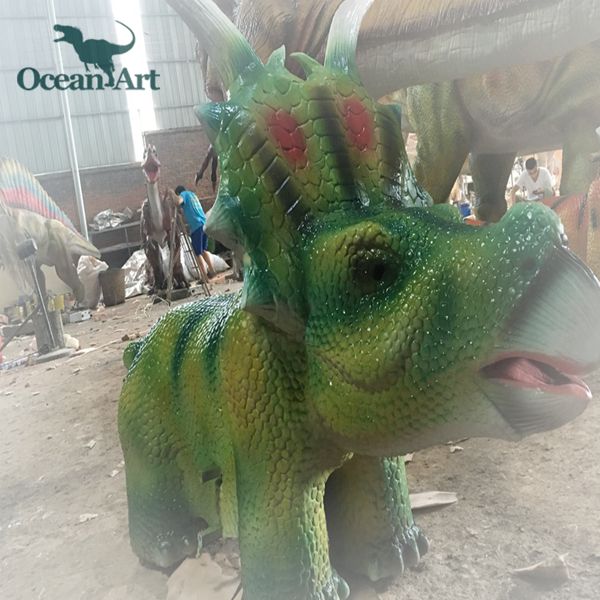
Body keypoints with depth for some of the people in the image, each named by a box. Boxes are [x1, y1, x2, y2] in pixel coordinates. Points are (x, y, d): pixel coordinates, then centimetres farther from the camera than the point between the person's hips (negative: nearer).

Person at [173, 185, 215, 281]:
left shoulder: (184, 194, 5)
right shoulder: (192, 194, 27)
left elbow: (178, 202, -17)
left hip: (196, 226, -7)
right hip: (204, 224, 7)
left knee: (198, 253, -1)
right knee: (204, 250, 20)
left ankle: (204, 277, -3)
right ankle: (211, 271, 17)